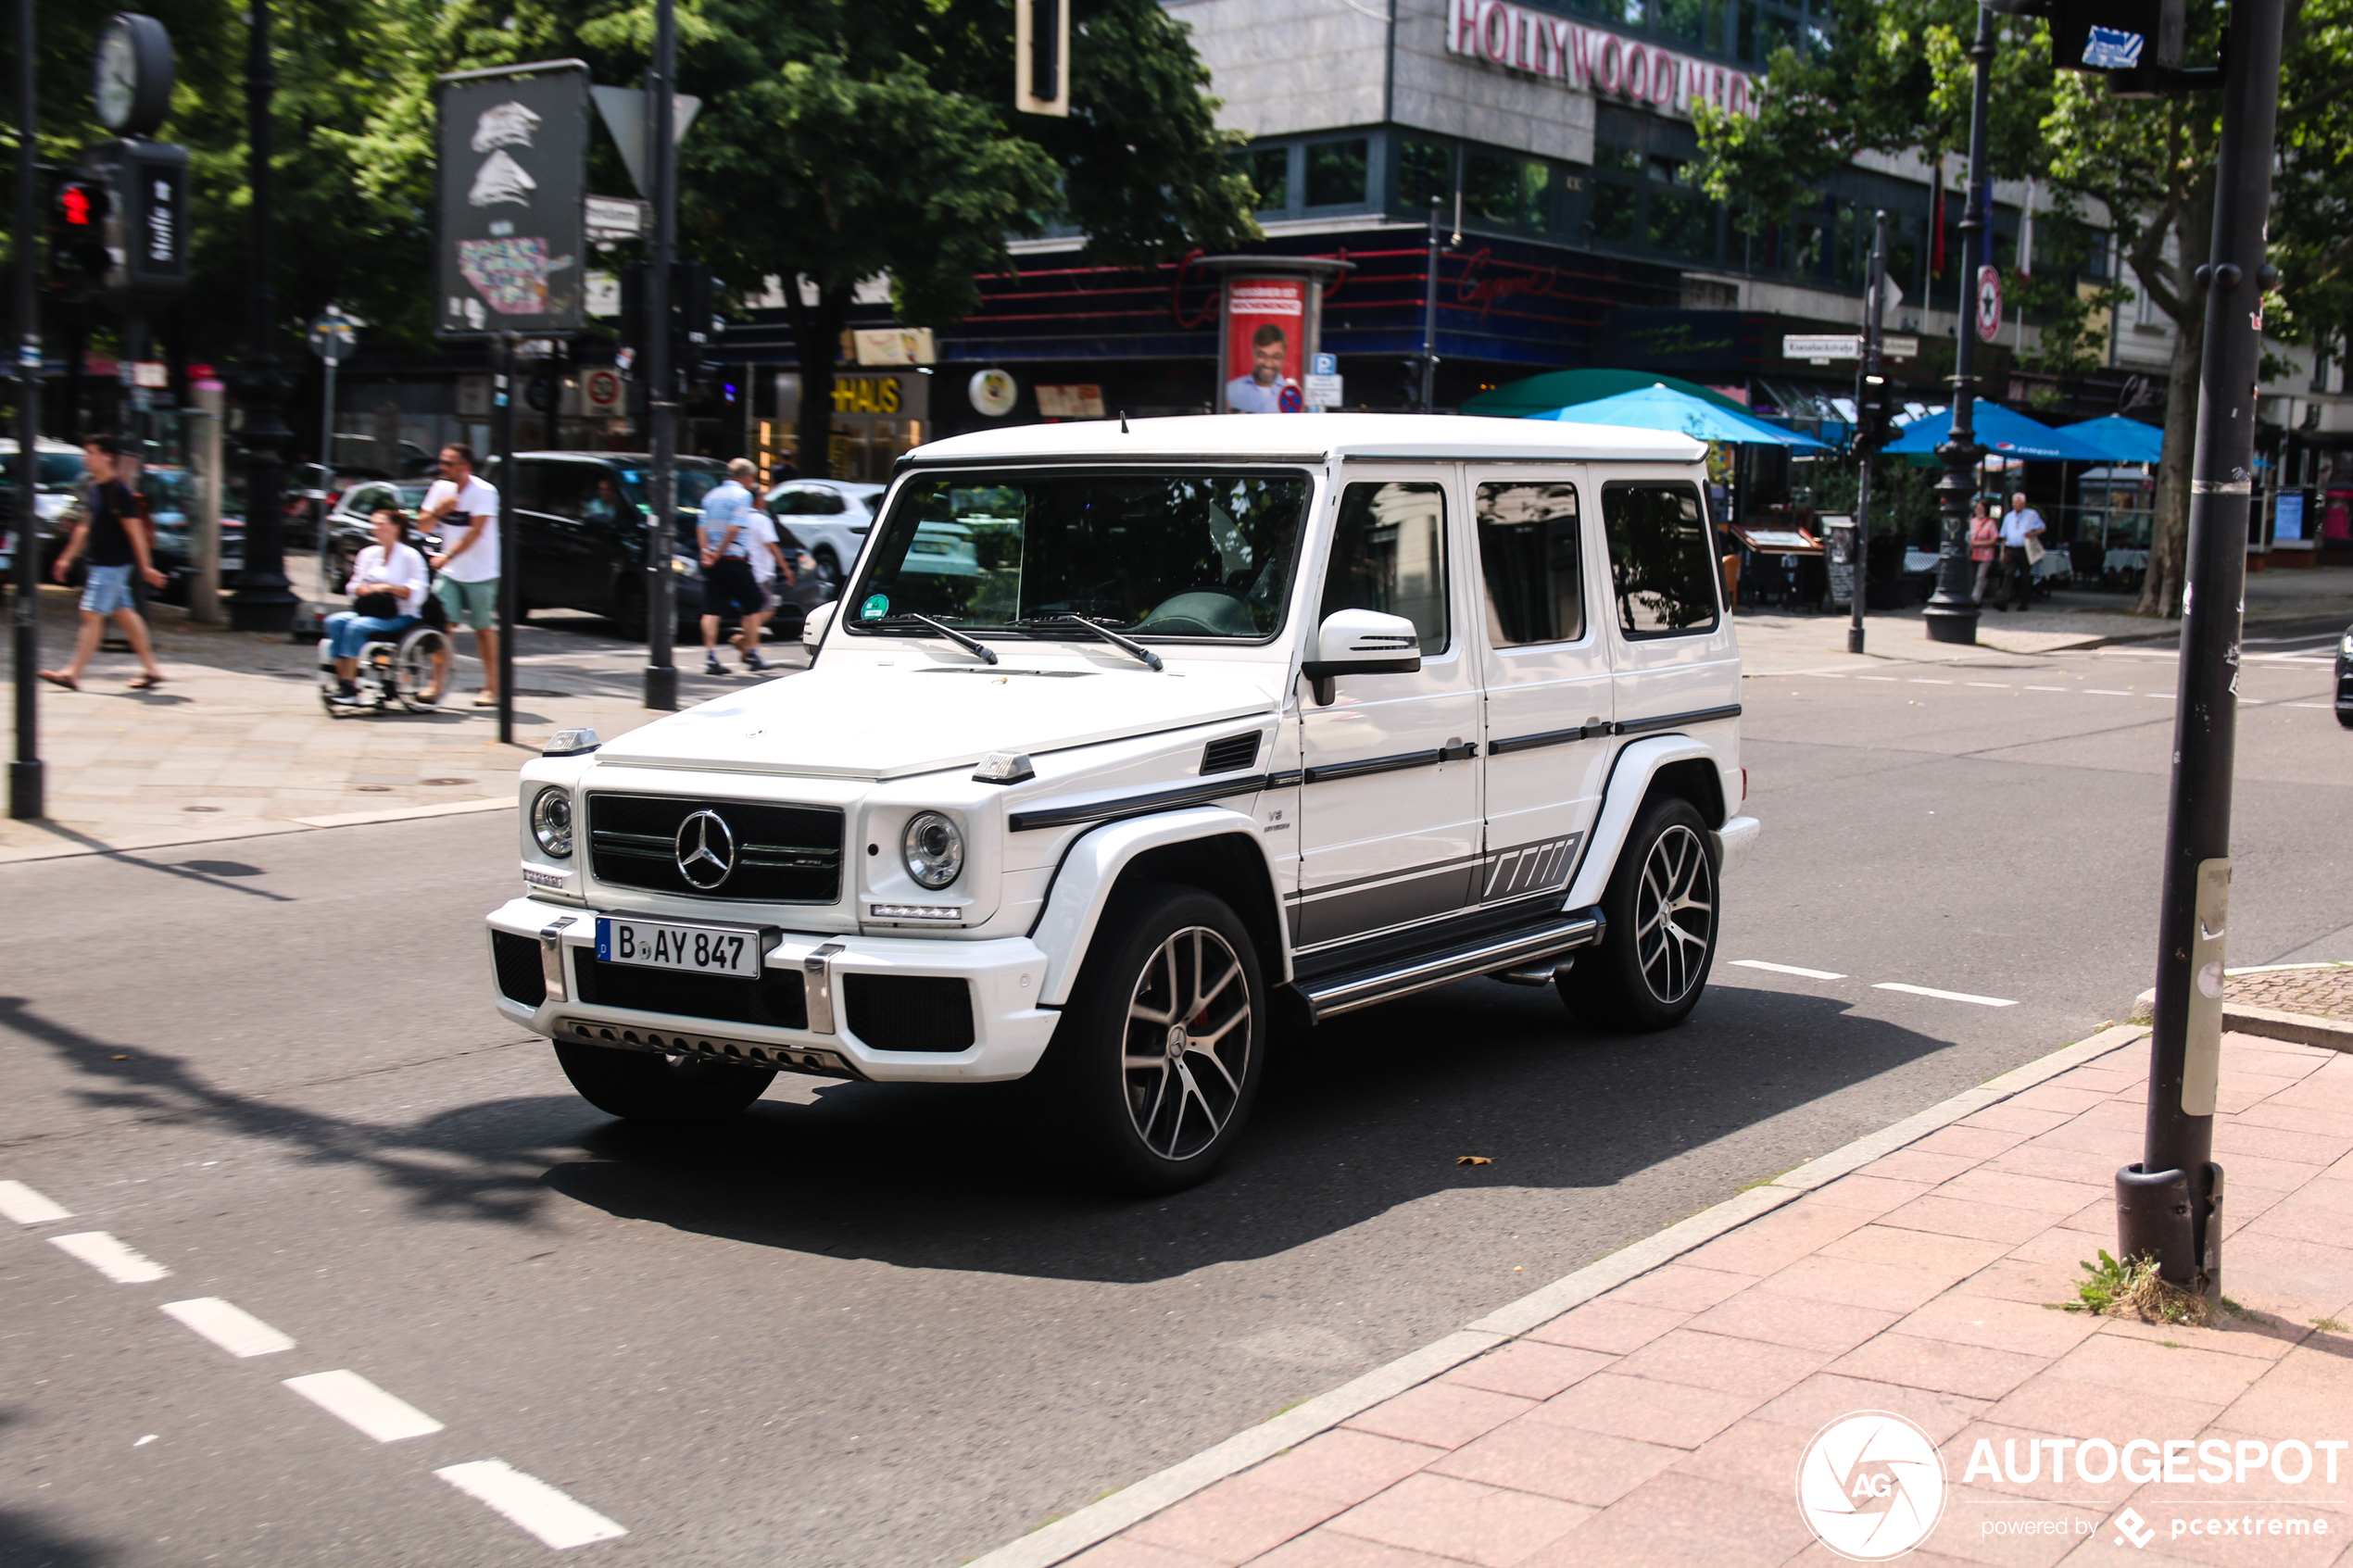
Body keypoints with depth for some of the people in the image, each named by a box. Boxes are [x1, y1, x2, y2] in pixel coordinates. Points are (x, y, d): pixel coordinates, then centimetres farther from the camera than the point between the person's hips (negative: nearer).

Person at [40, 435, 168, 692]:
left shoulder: (117, 492, -15)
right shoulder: (93, 489, 13)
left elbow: (134, 530, -16)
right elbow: (85, 526, 22)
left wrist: (145, 566, -17)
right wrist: (67, 557, 22)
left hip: (113, 564, -9)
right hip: (99, 562, 9)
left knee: (92, 614, -9)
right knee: (124, 613, 11)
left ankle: (73, 673, -8)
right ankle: (151, 669, 16)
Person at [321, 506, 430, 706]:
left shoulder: (410, 556, -2)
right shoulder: (368, 554, 17)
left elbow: (417, 592, -11)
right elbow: (353, 586, 17)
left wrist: (387, 588, -19)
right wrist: (362, 589, -7)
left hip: (400, 616, -7)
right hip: (371, 611, 7)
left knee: (356, 626, -30)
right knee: (335, 621, -19)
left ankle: (350, 686, -29)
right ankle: (341, 679, -25)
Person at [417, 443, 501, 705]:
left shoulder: (484, 492, -14)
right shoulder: (441, 488, 4)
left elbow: (476, 531, -22)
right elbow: (422, 526, 8)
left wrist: (448, 556, -31)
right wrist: (438, 511, -13)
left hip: (481, 574, -4)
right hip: (449, 573, 4)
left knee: (484, 628, 3)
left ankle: (491, 687, 13)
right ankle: (438, 685, -4)